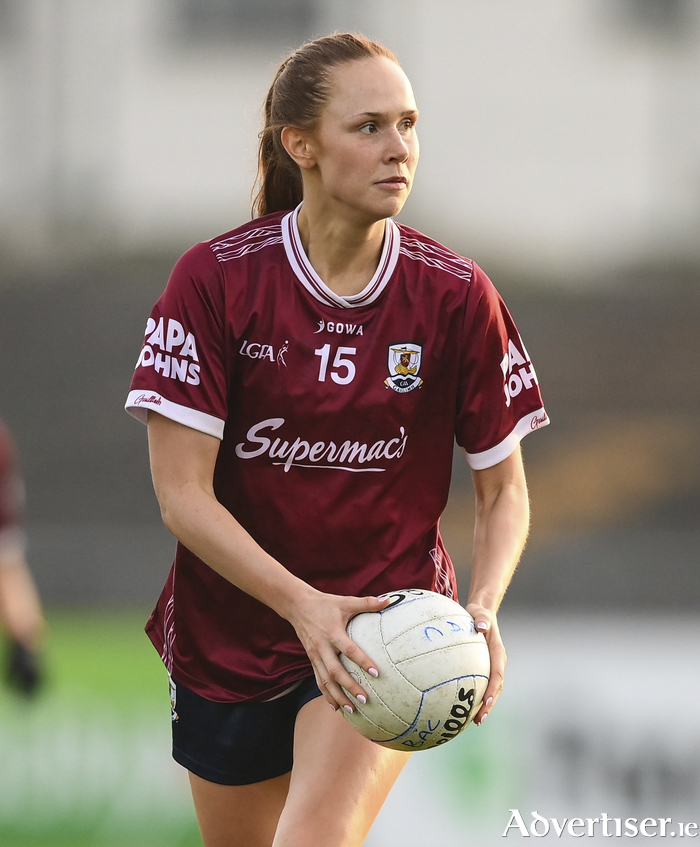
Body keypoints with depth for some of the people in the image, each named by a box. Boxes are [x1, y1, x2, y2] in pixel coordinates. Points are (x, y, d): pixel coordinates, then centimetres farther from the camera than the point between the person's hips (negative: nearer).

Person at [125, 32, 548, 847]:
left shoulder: (456, 296, -8)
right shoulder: (216, 279, -11)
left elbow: (502, 488, 1)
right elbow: (181, 492, -15)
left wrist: (483, 606, -20)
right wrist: (303, 604, -28)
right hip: (228, 637, 2)